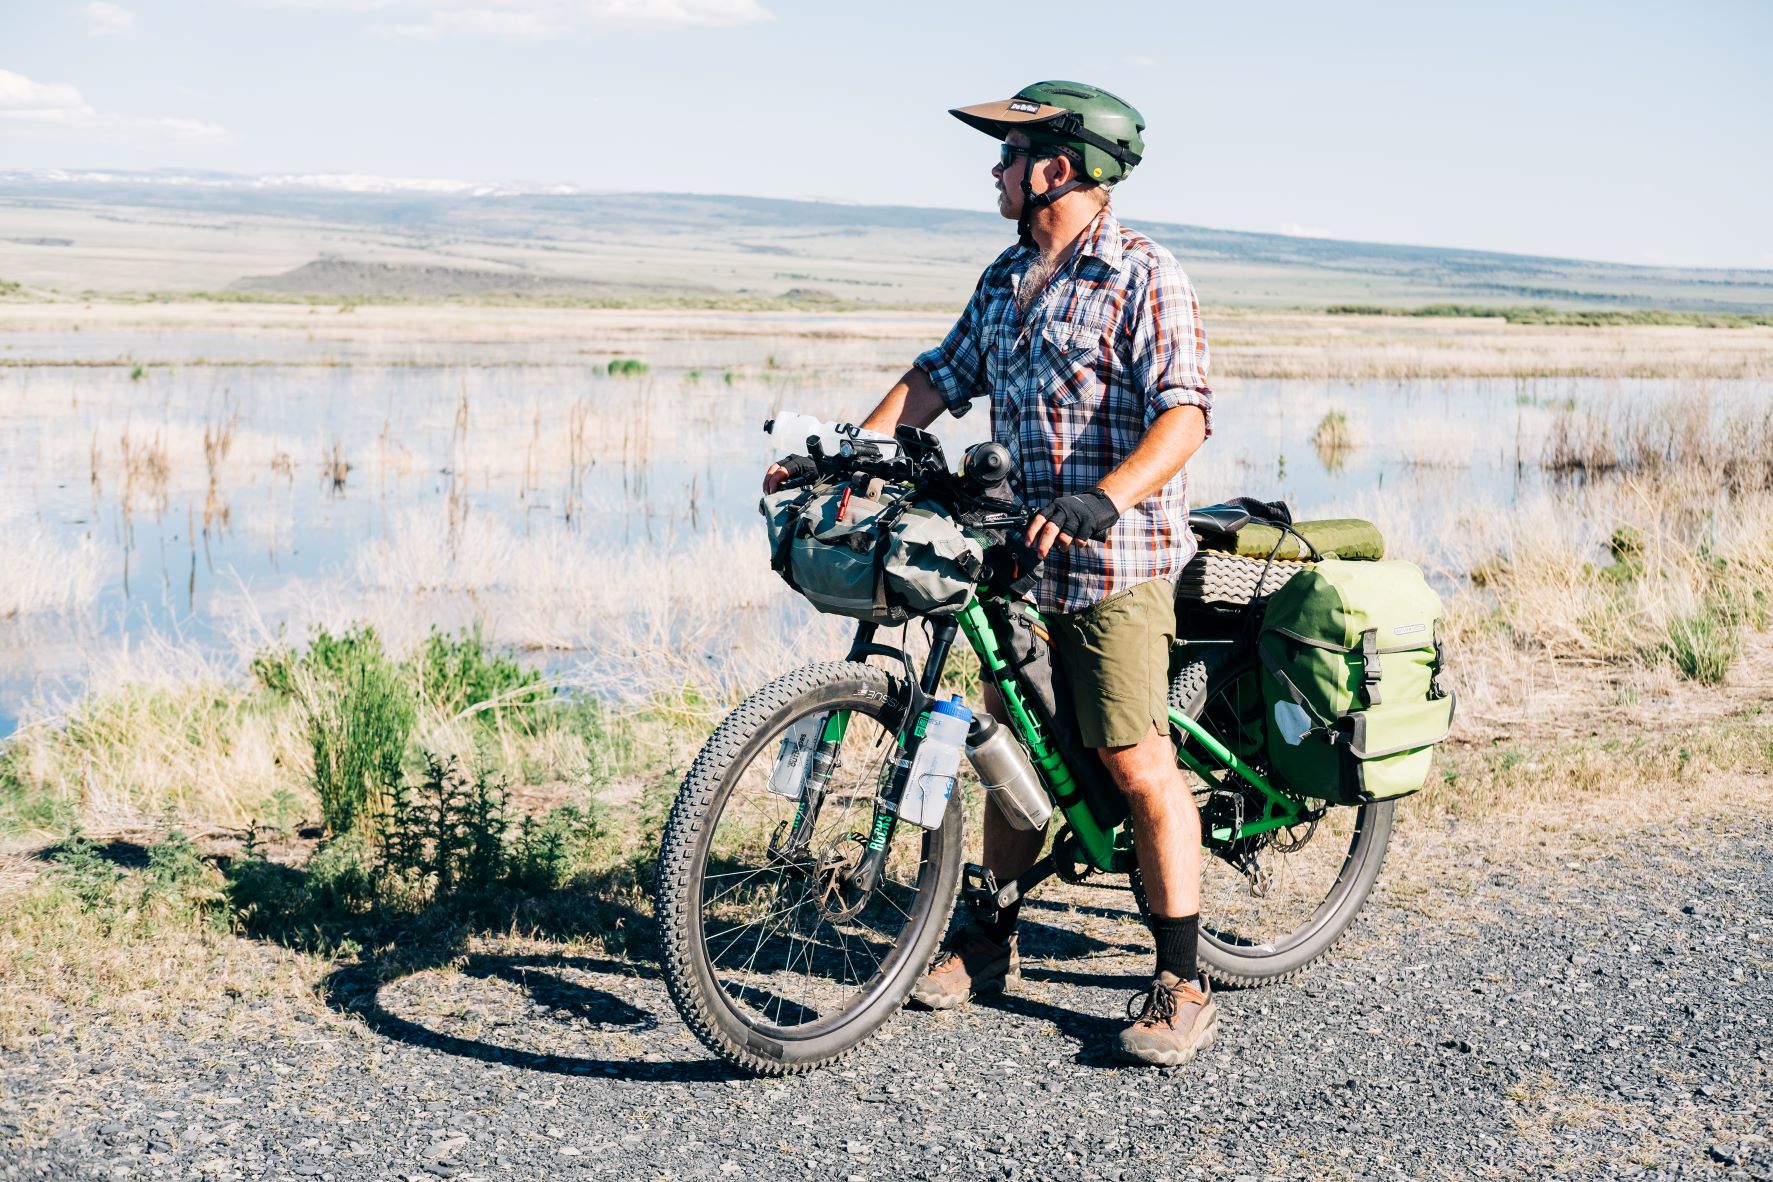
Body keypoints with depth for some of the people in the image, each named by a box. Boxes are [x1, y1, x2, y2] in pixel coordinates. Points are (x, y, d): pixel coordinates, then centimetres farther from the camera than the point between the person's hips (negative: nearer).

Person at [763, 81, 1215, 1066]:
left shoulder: (1144, 277, -12)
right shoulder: (1007, 279, 14)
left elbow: (1184, 414, -21)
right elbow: (944, 376, 16)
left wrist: (1105, 500, -38)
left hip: (1118, 560, -8)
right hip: (1023, 554, 8)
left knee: (1137, 762, -7)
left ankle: (1183, 985, 2)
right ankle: (993, 942, 30)